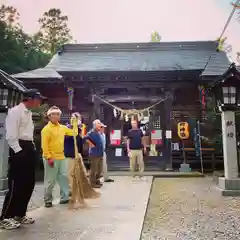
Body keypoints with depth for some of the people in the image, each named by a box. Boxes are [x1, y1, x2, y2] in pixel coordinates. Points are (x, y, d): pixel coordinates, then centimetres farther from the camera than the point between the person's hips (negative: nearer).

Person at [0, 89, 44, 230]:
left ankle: (20, 214, 25)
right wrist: (19, 151, -17)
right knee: (16, 185, -4)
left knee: (29, 184, 12)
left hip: (29, 149, 9)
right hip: (19, 150, -9)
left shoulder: (29, 113, 17)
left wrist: (32, 149, 12)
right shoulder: (15, 111, -10)